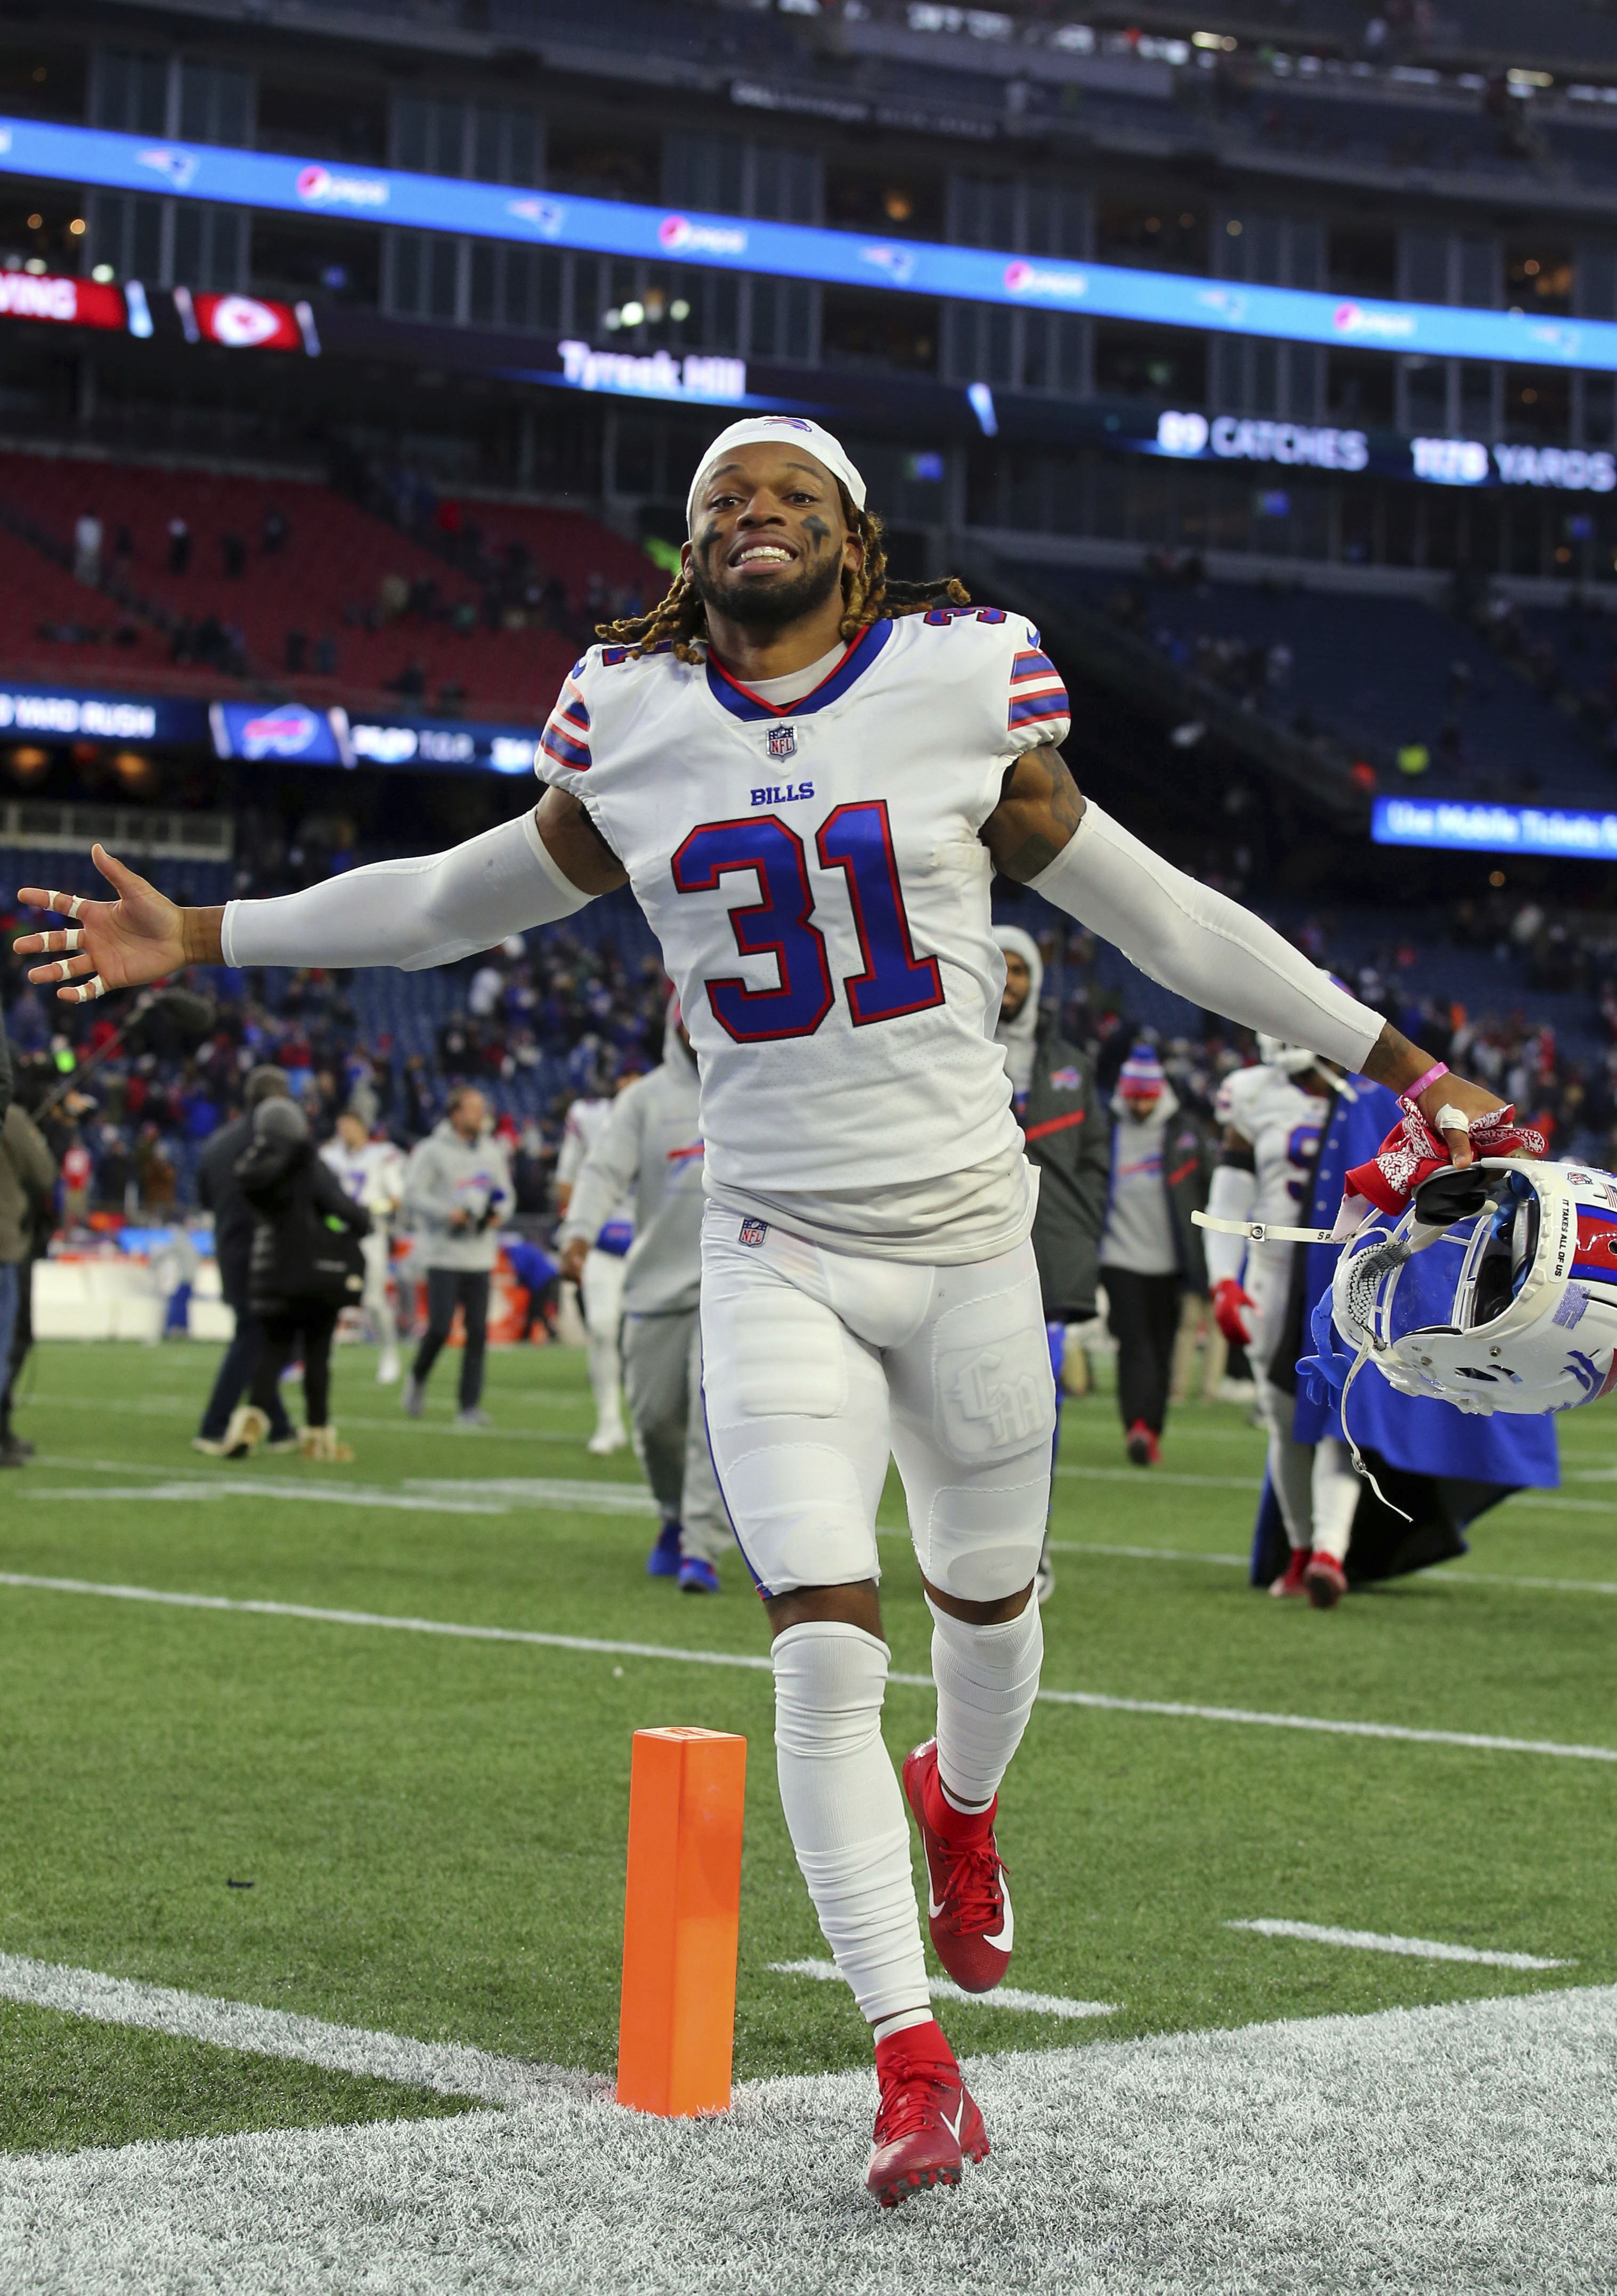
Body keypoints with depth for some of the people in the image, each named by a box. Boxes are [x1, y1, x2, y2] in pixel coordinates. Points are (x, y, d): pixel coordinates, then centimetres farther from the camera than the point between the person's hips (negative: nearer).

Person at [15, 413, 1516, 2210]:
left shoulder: (961, 695, -4)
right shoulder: (634, 732, 2)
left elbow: (1160, 916, 3)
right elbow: (458, 900, 16)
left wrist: (1399, 1066, 6)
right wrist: (197, 940, 16)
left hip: (966, 1235, 0)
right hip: (778, 1255, 0)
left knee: (987, 1602, 15)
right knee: (824, 1653, -11)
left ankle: (961, 1803, 52)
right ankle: (912, 2066, -4)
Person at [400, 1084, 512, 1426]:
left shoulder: (492, 1151, 12)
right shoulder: (432, 1151, -5)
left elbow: (506, 1194, 19)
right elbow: (413, 1195, -9)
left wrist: (499, 1213, -3)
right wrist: (448, 1213, -20)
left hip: (480, 1255, 5)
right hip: (443, 1253, -5)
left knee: (478, 1331, -1)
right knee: (440, 1327, -10)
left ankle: (470, 1405, 2)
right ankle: (418, 1378, 18)